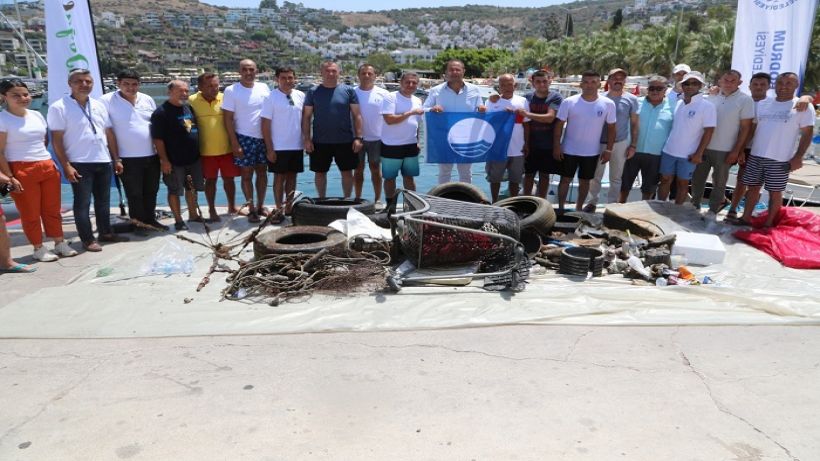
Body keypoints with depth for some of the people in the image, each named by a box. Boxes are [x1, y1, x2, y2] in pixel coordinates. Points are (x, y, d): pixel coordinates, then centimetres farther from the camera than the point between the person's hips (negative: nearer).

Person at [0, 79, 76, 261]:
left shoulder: (36, 115, 10)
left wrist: (46, 162, 10)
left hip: (48, 167, 6)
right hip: (21, 171, -6)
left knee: (52, 209, 12)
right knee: (30, 213, 3)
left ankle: (59, 243, 21)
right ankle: (39, 248, 13)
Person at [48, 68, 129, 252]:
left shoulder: (99, 105, 10)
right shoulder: (59, 107, -6)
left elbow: (109, 133, 13)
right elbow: (57, 140, -9)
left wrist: (116, 159, 9)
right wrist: (66, 166, -15)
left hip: (103, 162, 6)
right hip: (79, 164, -5)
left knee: (103, 201, 14)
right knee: (82, 203, 1)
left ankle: (106, 232, 26)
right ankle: (87, 239, 9)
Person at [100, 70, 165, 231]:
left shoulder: (147, 99, 7)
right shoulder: (107, 100, -8)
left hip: (151, 155, 5)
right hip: (128, 157, -5)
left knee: (151, 191, 14)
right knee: (134, 193, 5)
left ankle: (150, 219, 28)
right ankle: (138, 221, 18)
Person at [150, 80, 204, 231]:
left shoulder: (189, 108, 9)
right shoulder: (161, 113, -13)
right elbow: (158, 139, -15)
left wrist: (199, 151, 16)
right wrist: (164, 160, -17)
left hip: (193, 158, 7)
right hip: (174, 161, -7)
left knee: (192, 188, 16)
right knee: (175, 191, 4)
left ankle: (193, 215, 30)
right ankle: (178, 220, 13)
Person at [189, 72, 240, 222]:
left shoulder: (225, 98, -3)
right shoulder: (192, 101, -5)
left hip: (227, 148, 1)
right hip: (206, 150, -1)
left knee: (229, 178, 11)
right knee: (210, 180, 8)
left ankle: (232, 207, 28)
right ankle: (212, 211, 20)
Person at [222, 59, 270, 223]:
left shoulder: (264, 88, 5)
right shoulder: (231, 90, -6)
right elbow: (228, 119, -7)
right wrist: (234, 143, -12)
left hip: (263, 137, 4)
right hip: (244, 139, -4)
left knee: (262, 172, 9)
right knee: (247, 174, 1)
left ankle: (260, 206, 22)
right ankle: (251, 209, 10)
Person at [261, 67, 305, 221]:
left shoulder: (301, 96, 3)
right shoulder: (272, 97, -8)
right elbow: (265, 124, -8)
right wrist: (269, 149, -11)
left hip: (297, 146, 4)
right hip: (278, 147, -4)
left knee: (292, 177, 11)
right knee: (279, 178, 3)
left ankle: (289, 208, 21)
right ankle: (279, 211, 10)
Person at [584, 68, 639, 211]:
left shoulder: (631, 99, -2)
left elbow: (634, 123, 1)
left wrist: (633, 145, -3)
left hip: (621, 144, 0)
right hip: (599, 143, 0)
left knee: (615, 177, 11)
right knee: (596, 175, 10)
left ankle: (612, 204, 23)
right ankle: (593, 202, 26)